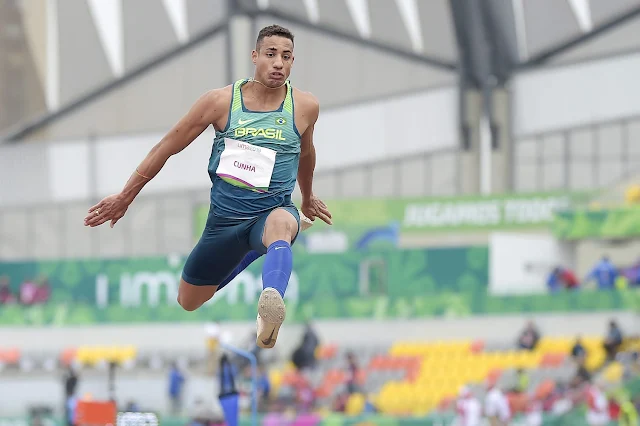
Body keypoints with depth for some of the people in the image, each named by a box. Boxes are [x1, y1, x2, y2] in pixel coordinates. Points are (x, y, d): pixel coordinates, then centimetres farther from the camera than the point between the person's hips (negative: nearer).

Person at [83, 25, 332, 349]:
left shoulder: (305, 107, -5)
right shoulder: (221, 101, -9)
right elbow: (167, 147, 0)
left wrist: (308, 197, 35)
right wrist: (124, 198, 4)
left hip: (272, 210, -2)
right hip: (225, 218, 3)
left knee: (281, 224, -41)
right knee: (187, 303, 15)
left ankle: (271, 307, -68)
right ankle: (247, 254, 44)